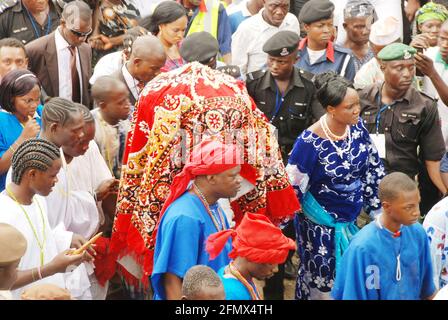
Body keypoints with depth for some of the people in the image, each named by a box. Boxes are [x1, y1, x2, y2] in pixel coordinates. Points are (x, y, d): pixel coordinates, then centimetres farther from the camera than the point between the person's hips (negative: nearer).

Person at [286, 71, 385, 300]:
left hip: (353, 220, 6)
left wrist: (379, 210, 8)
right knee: (322, 281, 9)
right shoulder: (310, 142, -25)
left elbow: (373, 170, 6)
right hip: (320, 225, -5)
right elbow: (291, 188, -17)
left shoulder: (357, 127, -8)